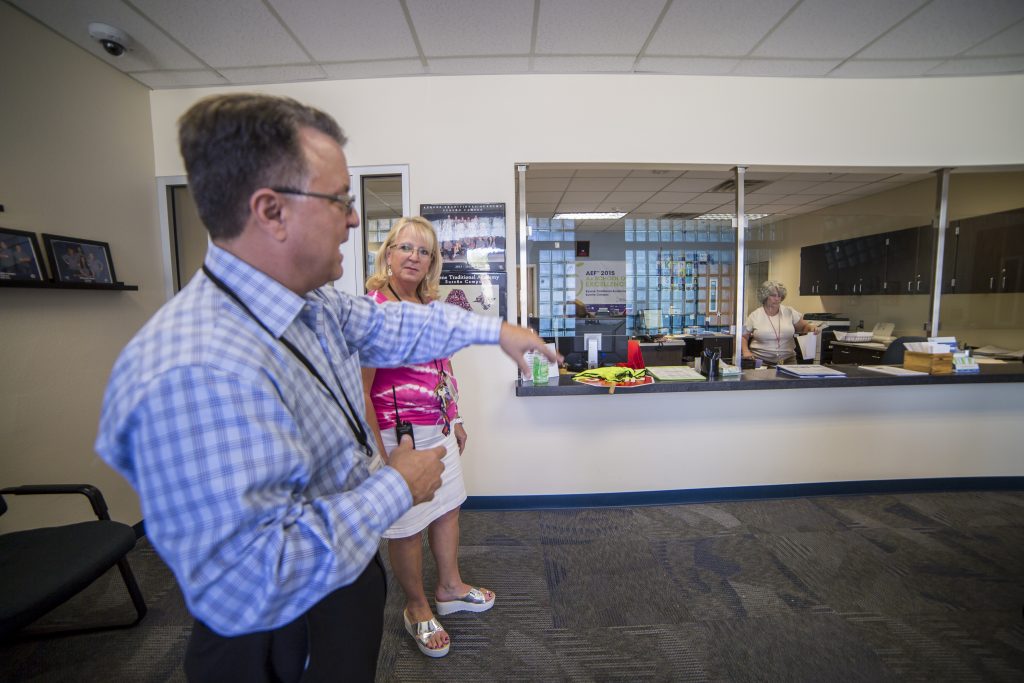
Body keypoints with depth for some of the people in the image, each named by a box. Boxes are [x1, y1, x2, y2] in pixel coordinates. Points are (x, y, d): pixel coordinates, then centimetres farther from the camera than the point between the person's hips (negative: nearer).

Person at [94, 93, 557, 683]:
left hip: (349, 566, 8)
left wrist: (496, 329, 7)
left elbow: (392, 326, 6)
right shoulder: (198, 375, -36)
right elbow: (246, 583, -34)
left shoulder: (315, 303, -9)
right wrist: (396, 489, -24)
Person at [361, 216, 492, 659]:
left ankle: (450, 587, 45)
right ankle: (416, 609, 36)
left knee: (448, 507, 21)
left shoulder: (432, 306, 6)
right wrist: (380, 454, -19)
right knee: (407, 527, 10)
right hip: (400, 435, -7)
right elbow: (360, 390, -19)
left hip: (440, 430, 8)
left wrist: (455, 420, 18)